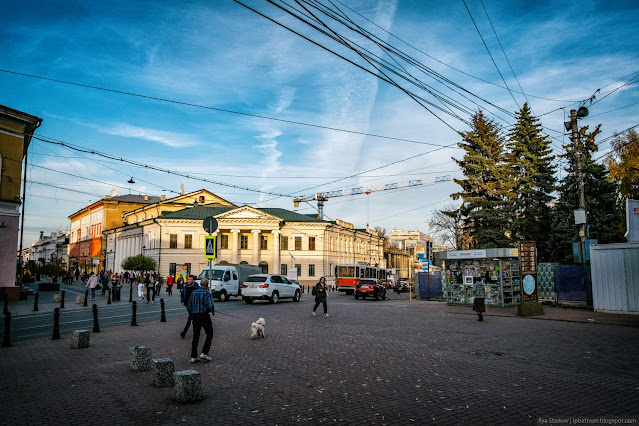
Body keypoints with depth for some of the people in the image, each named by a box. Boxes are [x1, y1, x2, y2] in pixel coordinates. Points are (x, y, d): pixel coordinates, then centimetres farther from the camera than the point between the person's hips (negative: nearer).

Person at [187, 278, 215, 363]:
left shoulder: (193, 293, 9)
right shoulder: (207, 293, -9)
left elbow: (188, 306, 11)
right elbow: (210, 306, -19)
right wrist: (213, 311, 1)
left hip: (195, 317, 6)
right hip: (204, 316, -5)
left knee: (195, 336, 11)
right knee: (209, 334, 9)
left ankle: (193, 357, 9)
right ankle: (204, 353, 0)